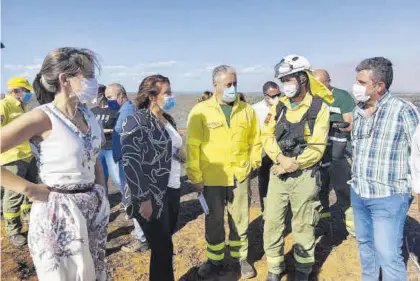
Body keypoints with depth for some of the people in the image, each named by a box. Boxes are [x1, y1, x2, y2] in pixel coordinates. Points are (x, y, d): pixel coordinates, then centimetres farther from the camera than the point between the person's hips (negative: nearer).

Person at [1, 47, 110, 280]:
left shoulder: (89, 116, 3)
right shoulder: (42, 117, -18)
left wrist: (101, 198, 11)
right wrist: (30, 190, -18)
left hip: (94, 209, 7)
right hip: (58, 215, -7)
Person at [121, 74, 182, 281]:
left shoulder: (167, 119, 10)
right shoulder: (137, 121, -13)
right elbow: (130, 162, -19)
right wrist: (143, 199, -20)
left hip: (171, 191, 7)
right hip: (152, 197, -7)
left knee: (165, 245, 16)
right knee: (162, 249, 3)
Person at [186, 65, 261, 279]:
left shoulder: (247, 110, 1)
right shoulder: (201, 111, -7)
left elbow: (254, 140, 10)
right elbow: (192, 146, -8)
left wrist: (254, 164, 6)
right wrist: (195, 176, -9)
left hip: (239, 177, 2)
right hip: (211, 178, -2)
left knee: (240, 221, 16)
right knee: (214, 222, 15)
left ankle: (241, 258, 37)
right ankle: (215, 260, 35)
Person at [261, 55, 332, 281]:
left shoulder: (319, 107, -7)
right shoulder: (278, 106, 6)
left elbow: (317, 147, -11)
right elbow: (266, 136, 0)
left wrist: (293, 163, -16)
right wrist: (281, 158, -16)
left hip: (304, 176, -4)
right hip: (278, 174, 4)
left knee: (303, 225, 10)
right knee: (272, 222, 8)